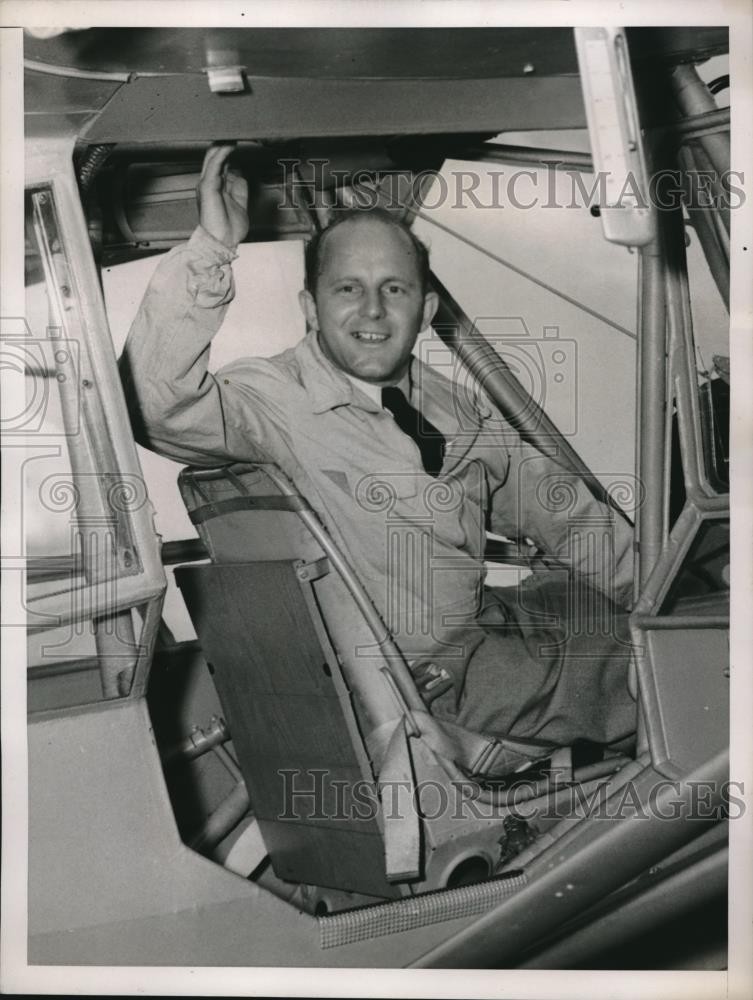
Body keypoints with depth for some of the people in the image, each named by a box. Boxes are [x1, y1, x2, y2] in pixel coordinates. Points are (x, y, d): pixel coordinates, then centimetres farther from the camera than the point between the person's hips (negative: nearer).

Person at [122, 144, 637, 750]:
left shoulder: (456, 407, 5)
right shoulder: (275, 399, -16)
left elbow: (558, 511, 12)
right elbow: (158, 406, -36)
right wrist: (211, 248, -39)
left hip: (489, 618, 8)